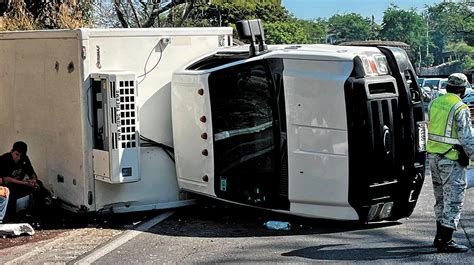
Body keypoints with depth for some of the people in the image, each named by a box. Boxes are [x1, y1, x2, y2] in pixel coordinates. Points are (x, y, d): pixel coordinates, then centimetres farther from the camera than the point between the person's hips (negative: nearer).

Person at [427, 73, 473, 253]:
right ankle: (445, 242, -2)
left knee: (441, 199, 19)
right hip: (452, 160, -8)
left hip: (434, 156, 8)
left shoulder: (434, 103, 7)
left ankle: (440, 236, 28)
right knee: (453, 201, -2)